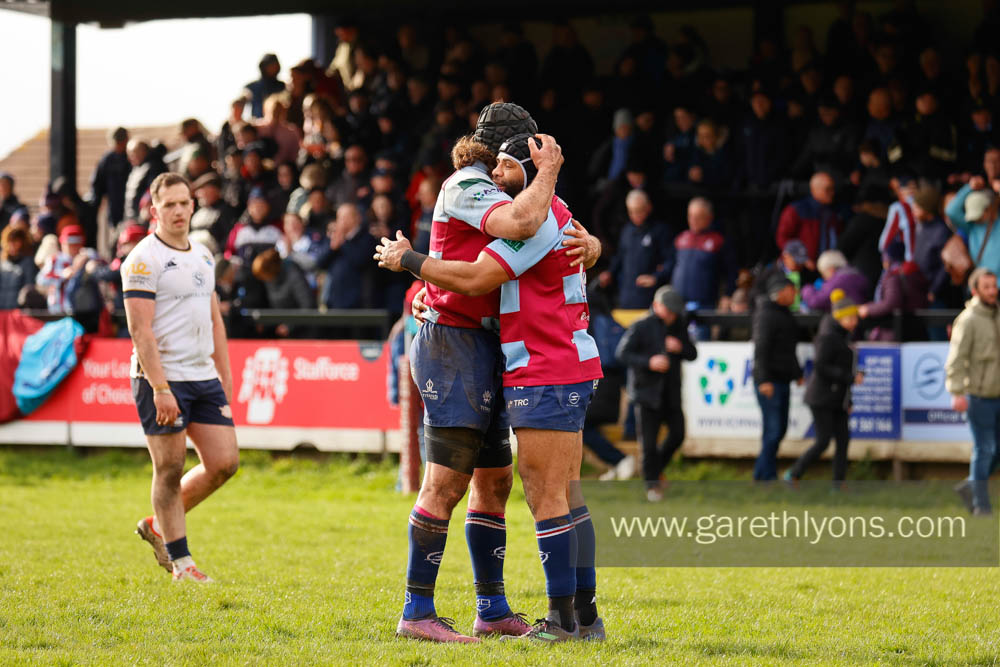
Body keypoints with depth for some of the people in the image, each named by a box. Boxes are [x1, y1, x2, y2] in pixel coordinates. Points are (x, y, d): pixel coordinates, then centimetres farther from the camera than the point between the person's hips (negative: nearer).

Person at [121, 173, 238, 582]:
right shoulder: (144, 260, -10)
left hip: (203, 377, 7)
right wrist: (160, 388, -22)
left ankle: (159, 525, 21)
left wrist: (224, 373, 16)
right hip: (162, 379, -7)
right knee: (170, 470, -1)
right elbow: (140, 329, -16)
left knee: (224, 462, 2)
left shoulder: (203, 257, 15)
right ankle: (180, 562, 10)